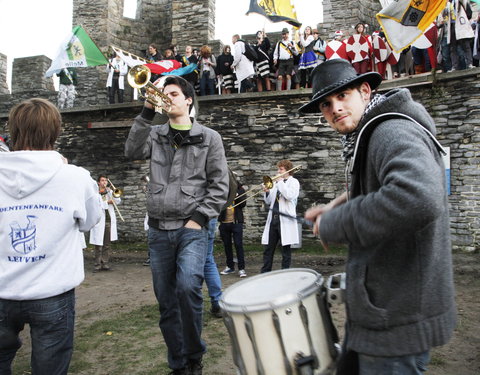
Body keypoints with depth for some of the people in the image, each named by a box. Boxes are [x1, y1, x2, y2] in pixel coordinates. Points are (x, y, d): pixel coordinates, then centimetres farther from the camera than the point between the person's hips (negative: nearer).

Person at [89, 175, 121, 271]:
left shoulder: (110, 191, 16)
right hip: (99, 221, -4)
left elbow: (118, 201, 5)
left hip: (109, 220, 4)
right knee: (98, 245, -4)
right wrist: (107, 202, -15)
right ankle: (97, 265, 2)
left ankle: (105, 264, 13)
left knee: (107, 244, 7)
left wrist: (114, 194, -9)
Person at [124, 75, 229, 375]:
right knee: (166, 301, 8)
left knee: (188, 287, -23)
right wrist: (147, 113, -7)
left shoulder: (209, 137, 5)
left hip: (192, 229, -3)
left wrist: (199, 218, -9)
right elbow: (132, 152, -6)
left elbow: (219, 185, 1)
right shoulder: (155, 134, 13)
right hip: (159, 230, 4)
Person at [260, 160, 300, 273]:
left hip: (285, 219, -6)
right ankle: (265, 272, 14)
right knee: (268, 248, 7)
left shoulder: (293, 182, 2)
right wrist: (267, 192, -1)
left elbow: (289, 195, -18)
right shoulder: (276, 183, 17)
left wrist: (280, 182, -10)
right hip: (273, 218, 6)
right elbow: (268, 201, 17)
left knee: (286, 248, 2)